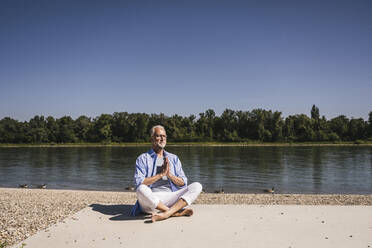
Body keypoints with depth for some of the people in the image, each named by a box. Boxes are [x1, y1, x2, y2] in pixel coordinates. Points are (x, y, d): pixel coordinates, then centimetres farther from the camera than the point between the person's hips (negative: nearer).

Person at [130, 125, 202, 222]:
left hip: (171, 197, 3)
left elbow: (183, 183, 12)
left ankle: (166, 213, -33)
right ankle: (178, 212, -26)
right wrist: (160, 174, -11)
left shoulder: (174, 158, 19)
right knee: (141, 189, -36)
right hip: (152, 199, -3)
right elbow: (138, 183, -7)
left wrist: (170, 175, -6)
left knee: (197, 186, -17)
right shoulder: (143, 158, 8)